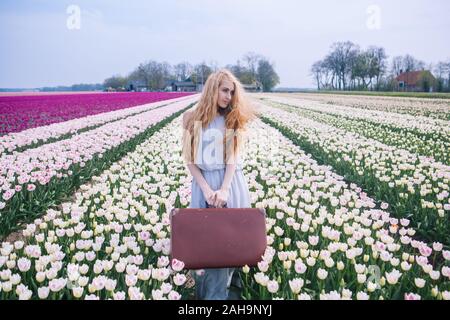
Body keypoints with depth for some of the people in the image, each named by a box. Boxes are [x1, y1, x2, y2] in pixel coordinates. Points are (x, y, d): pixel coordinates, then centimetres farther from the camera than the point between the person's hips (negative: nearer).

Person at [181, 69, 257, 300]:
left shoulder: (233, 119, 4)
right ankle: (205, 291, 15)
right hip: (204, 184, -1)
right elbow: (189, 159, -3)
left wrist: (224, 189, -16)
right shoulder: (193, 119, 0)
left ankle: (217, 292, 15)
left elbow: (234, 157, -4)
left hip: (231, 184, 1)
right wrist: (206, 189, -13)